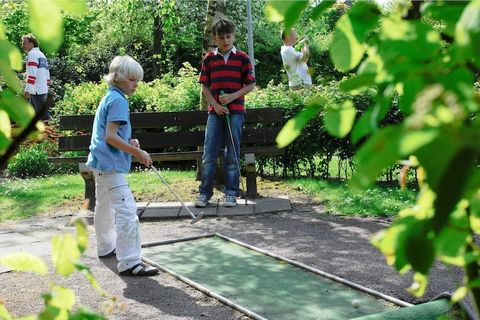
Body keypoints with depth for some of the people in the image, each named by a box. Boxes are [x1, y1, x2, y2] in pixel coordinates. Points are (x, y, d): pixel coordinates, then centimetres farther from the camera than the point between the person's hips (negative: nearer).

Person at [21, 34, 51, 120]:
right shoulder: (42, 55, 20)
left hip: (37, 91, -10)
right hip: (43, 89, 10)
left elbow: (32, 74, -19)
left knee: (44, 116, -8)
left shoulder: (32, 54, -10)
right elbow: (47, 75, 20)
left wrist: (27, 90, -21)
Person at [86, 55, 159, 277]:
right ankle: (129, 263, -16)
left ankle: (106, 247, 40)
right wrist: (137, 152, -18)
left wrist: (129, 142, 7)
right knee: (127, 210, -14)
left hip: (101, 162, 11)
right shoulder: (119, 100, -15)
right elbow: (110, 136, -22)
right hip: (111, 164, -11)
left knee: (104, 206, 23)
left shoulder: (108, 98, 15)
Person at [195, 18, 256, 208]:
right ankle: (205, 192, 8)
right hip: (215, 111, 2)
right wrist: (215, 104, -6)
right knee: (209, 153, 0)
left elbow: (251, 85, 2)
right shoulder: (209, 59, 8)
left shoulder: (242, 58, 2)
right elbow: (205, 87, 9)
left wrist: (233, 96, -12)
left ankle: (231, 193, 10)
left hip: (235, 111, -2)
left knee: (232, 154, 3)